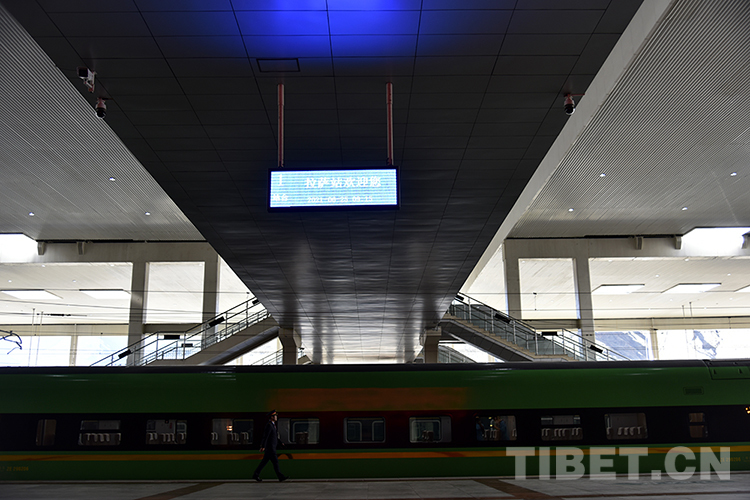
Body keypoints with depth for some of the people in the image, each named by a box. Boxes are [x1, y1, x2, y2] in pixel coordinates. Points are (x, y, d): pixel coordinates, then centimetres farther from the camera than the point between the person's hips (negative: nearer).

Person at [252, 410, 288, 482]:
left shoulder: (272, 425, 16)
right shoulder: (269, 425, -17)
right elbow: (265, 436, -22)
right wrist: (263, 447, -25)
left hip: (271, 447, 10)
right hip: (269, 448, -10)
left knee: (264, 462, 11)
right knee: (275, 461, -7)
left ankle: (256, 475, 15)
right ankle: (280, 476, -4)